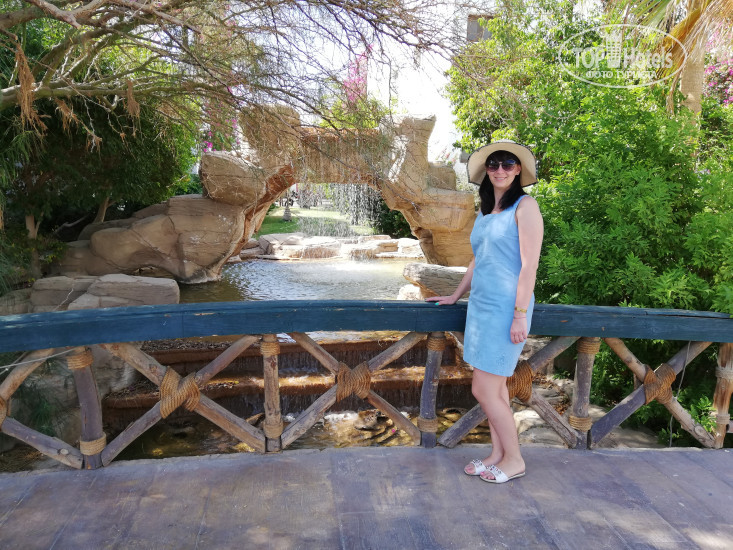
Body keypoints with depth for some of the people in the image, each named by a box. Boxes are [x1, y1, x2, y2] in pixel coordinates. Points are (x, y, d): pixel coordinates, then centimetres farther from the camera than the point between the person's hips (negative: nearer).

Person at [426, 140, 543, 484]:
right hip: (481, 305, 8)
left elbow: (529, 264, -14)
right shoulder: (485, 211, 15)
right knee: (495, 387, 13)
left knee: (483, 389, -4)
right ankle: (498, 455, 26)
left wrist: (520, 314, -18)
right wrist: (455, 296, 26)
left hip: (505, 308, -7)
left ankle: (514, 460, 15)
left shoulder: (525, 206, -8)